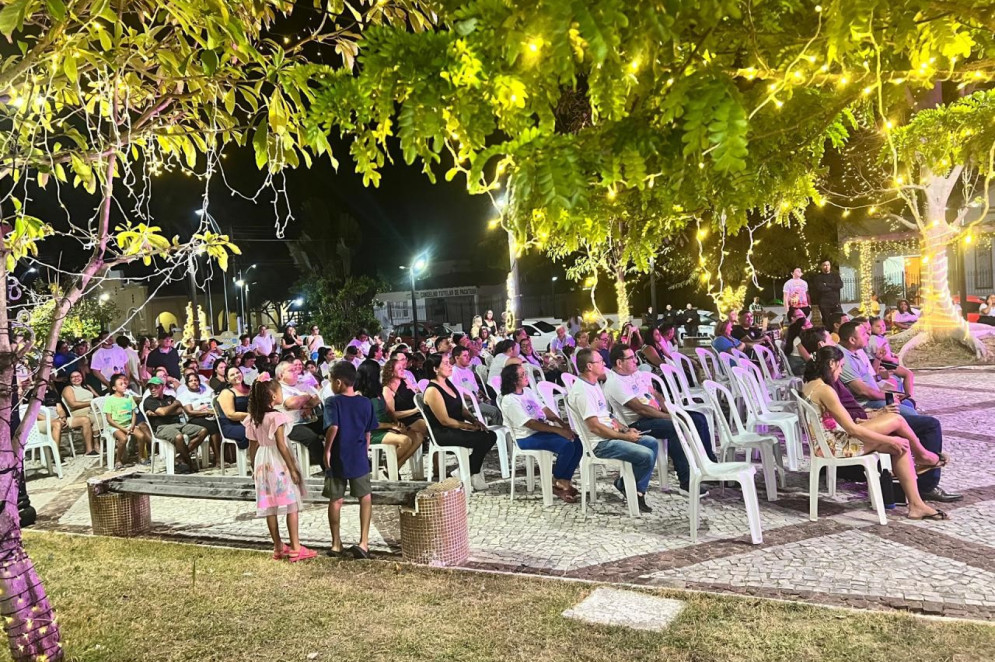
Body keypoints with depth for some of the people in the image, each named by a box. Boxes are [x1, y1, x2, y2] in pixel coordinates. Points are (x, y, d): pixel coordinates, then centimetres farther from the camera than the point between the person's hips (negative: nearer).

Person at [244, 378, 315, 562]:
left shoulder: (253, 419, 4)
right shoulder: (276, 416, -16)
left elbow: (254, 446, 9)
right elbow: (281, 445, -18)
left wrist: (255, 469, 18)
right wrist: (293, 468, -14)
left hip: (263, 463, 7)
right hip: (278, 462, -7)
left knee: (270, 507, 10)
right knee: (291, 504, 0)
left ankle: (278, 548, 19)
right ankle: (295, 548, 1)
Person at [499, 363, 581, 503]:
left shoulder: (527, 391, 12)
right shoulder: (509, 400, -15)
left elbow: (544, 410, 12)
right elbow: (530, 423, -20)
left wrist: (563, 424, -4)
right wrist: (558, 430, -22)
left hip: (543, 429, 8)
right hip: (527, 438, -8)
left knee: (577, 443, -10)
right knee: (567, 446, -25)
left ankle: (564, 482, -1)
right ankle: (556, 483, -4)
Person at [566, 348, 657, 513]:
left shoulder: (593, 384, 13)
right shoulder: (583, 390, -20)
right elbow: (594, 427, -23)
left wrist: (625, 428, 6)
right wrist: (625, 436, -15)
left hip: (611, 434, 11)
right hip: (600, 443, -11)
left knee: (652, 443, 8)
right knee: (646, 456, -20)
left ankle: (637, 490, 9)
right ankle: (625, 485, 5)